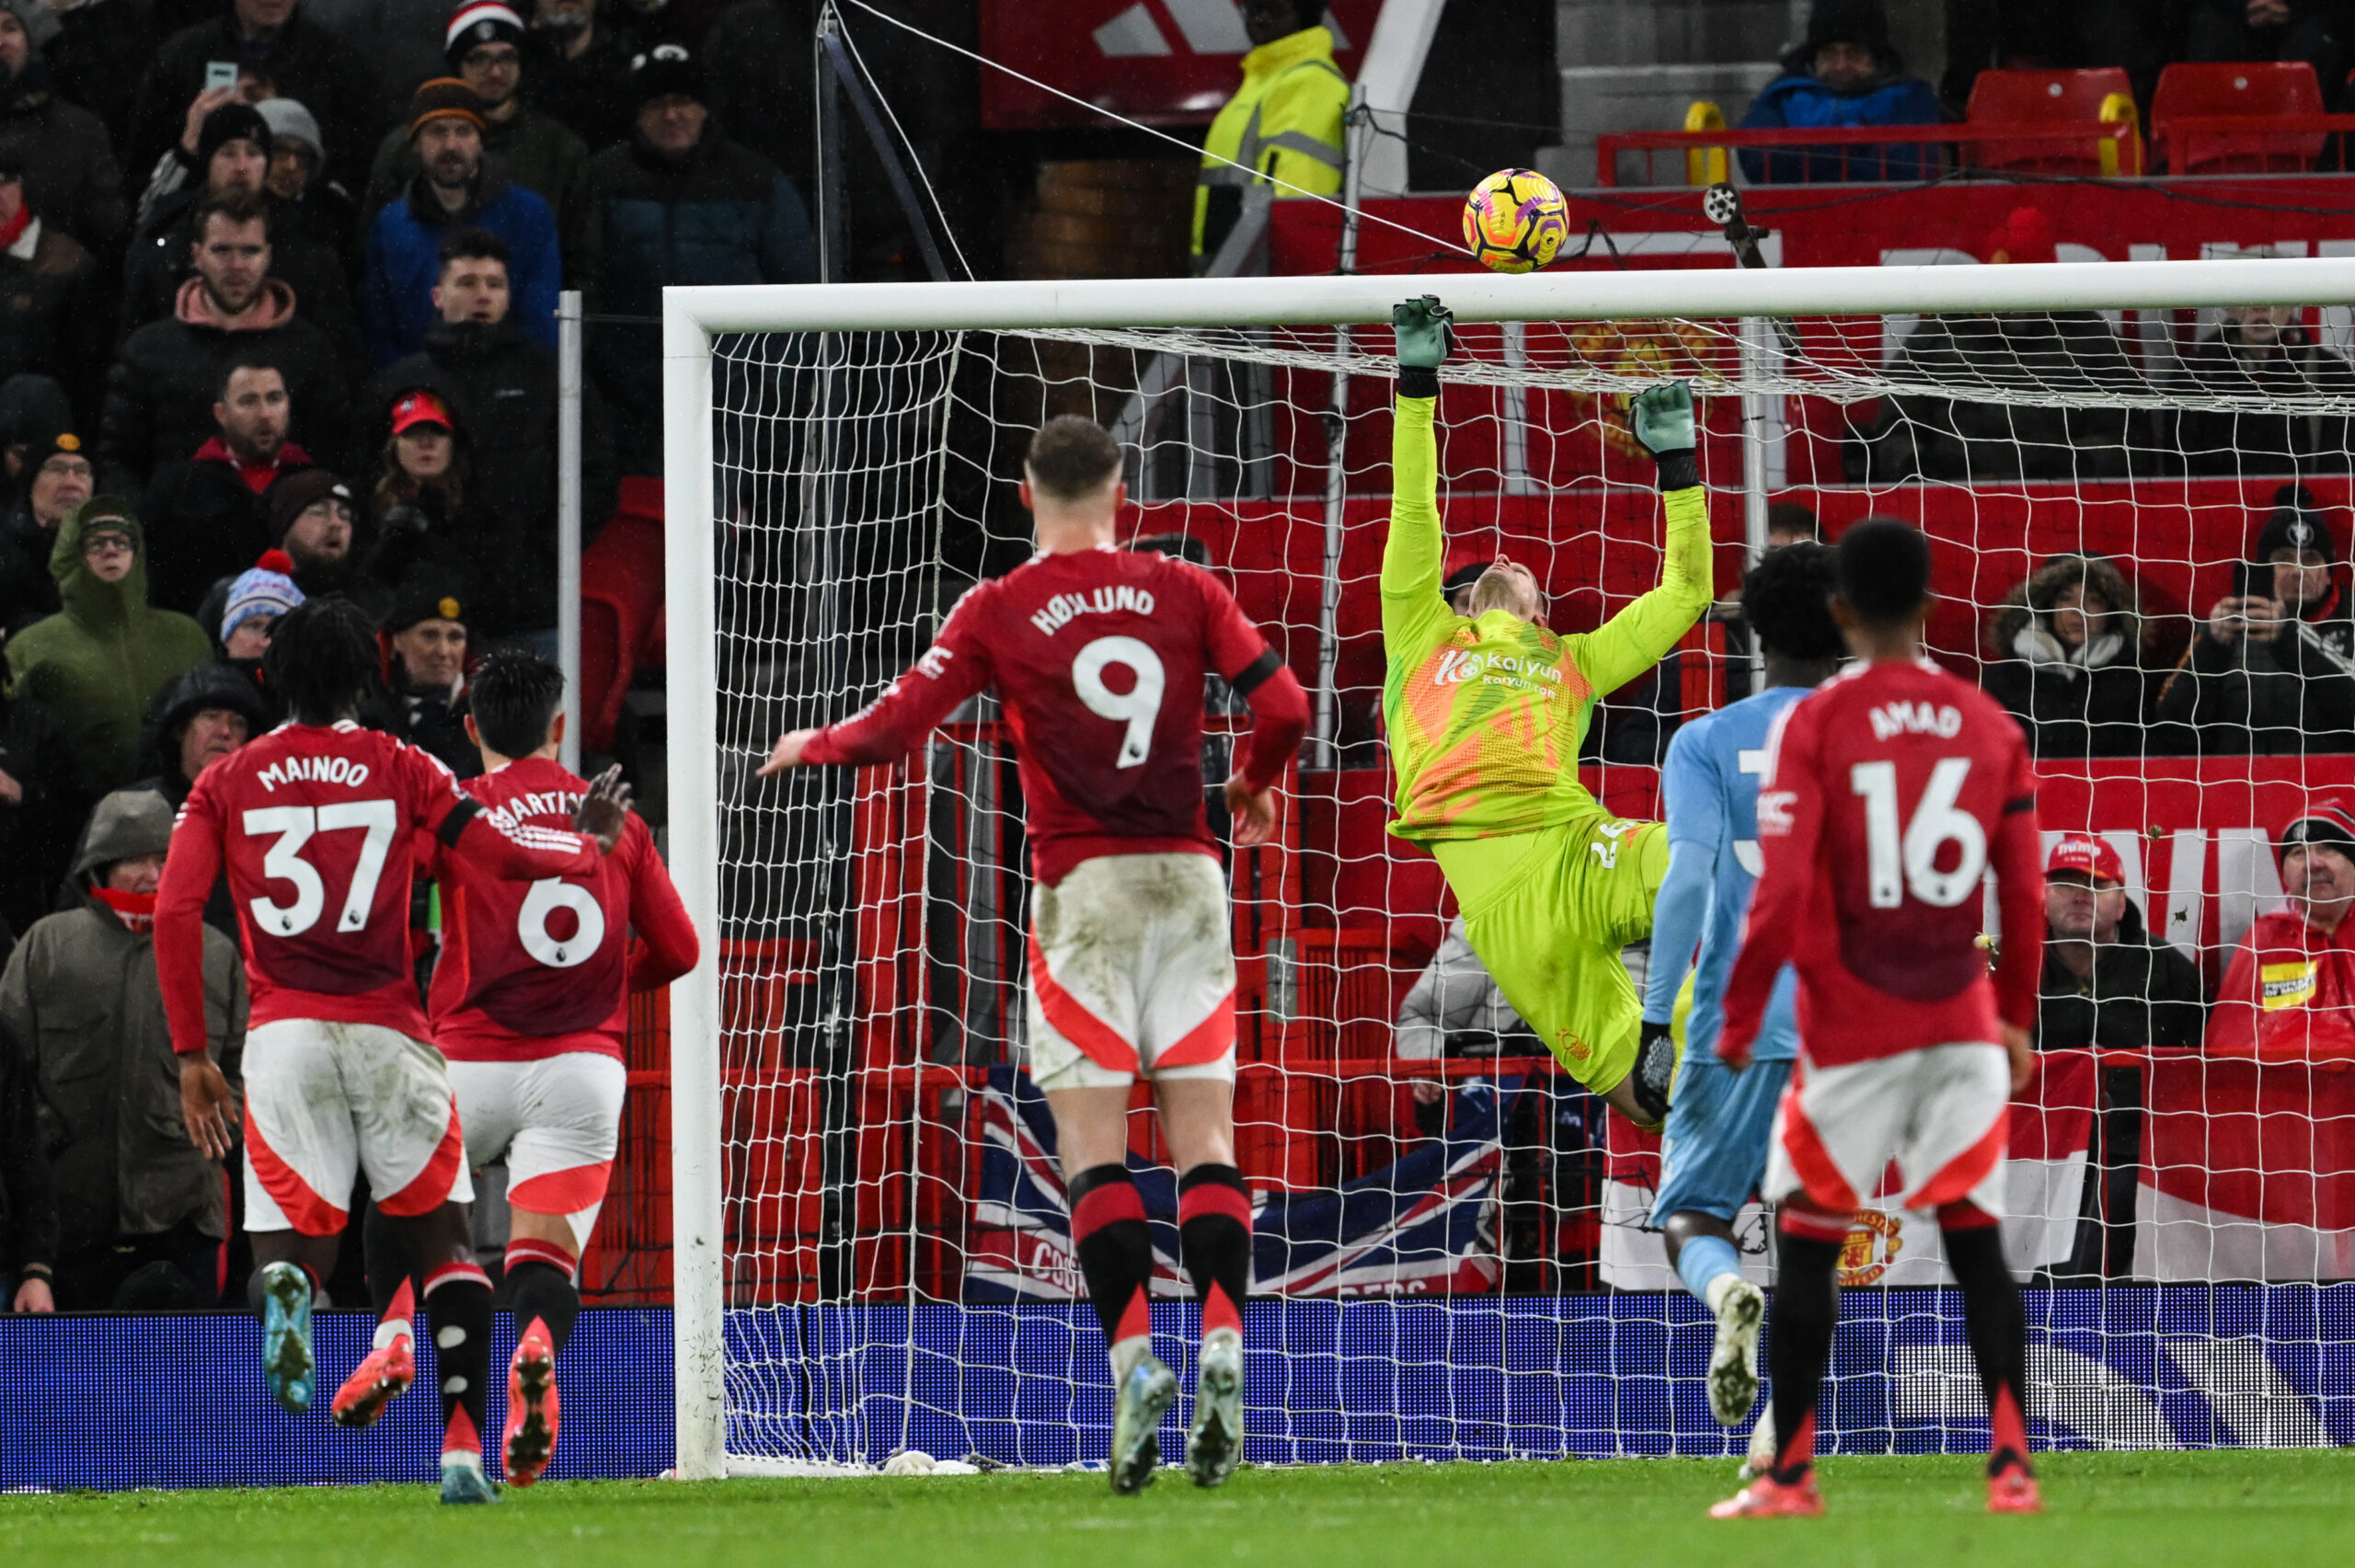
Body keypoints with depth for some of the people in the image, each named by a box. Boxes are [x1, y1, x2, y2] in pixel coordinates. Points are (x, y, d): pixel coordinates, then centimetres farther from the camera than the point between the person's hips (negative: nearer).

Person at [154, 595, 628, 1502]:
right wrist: (592, 842, 25)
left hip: (282, 1035, 1)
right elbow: (504, 855, 3)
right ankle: (463, 1447, -1)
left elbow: (175, 912, 0)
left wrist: (191, 1056, 4)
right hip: (386, 1033, 0)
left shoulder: (224, 785, 8)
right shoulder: (401, 770, 6)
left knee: (297, 1243, 4)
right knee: (444, 1237, 11)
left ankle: (284, 1288, -35)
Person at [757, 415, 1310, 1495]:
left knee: (1093, 1146, -2)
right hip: (1187, 877, 2)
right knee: (1205, 1133, 2)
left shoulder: (999, 610, -1)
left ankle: (1134, 1357, -16)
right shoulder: (1183, 591, 4)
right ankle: (1222, 1349, -12)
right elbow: (1283, 708, -1)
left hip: (1083, 884, -2)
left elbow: (897, 727, -4)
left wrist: (811, 748, 16)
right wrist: (1255, 787, 20)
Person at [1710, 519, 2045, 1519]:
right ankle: (2012, 1464, -3)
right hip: (1964, 1025, 3)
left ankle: (1790, 1472, 7)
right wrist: (2017, 1019, 18)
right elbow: (2024, 894, 6)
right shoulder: (1988, 724, 4)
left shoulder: (1815, 724, -8)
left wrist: (1738, 1020, -4)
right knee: (1976, 1242, 6)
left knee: (1807, 1245, 6)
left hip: (1850, 1033, -3)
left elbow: (1780, 893, -13)